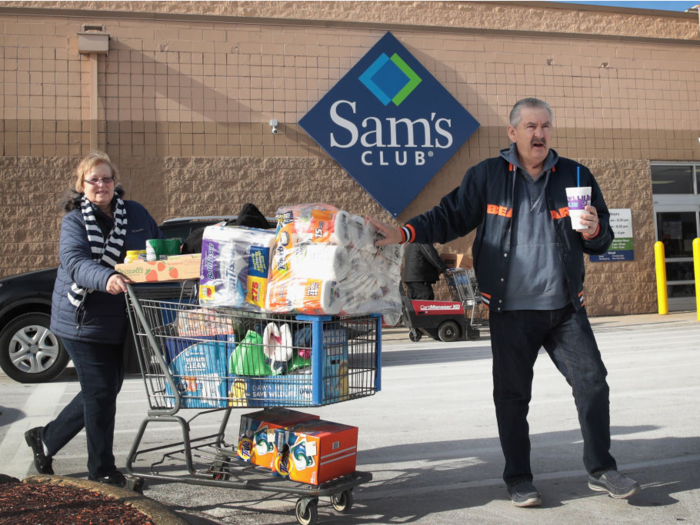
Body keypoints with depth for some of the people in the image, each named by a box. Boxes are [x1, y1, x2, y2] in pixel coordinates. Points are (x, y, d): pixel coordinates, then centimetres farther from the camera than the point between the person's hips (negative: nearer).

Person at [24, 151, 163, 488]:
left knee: (107, 390, 13)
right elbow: (75, 263, -22)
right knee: (100, 391, -2)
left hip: (121, 321, 5)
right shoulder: (74, 221, -4)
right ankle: (101, 470, 15)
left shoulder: (135, 213, 7)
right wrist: (106, 278, -41)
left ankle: (46, 439, 34)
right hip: (83, 321, -5)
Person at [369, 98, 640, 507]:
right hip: (511, 310, -1)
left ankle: (601, 470, 21)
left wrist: (593, 231, -11)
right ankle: (519, 479, 21)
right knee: (512, 395, 5)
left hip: (566, 306, 2)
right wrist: (403, 234, -10)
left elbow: (602, 240, 13)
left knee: (593, 383, 2)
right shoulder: (487, 175, 1)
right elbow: (450, 217, 3)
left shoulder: (576, 176, 7)